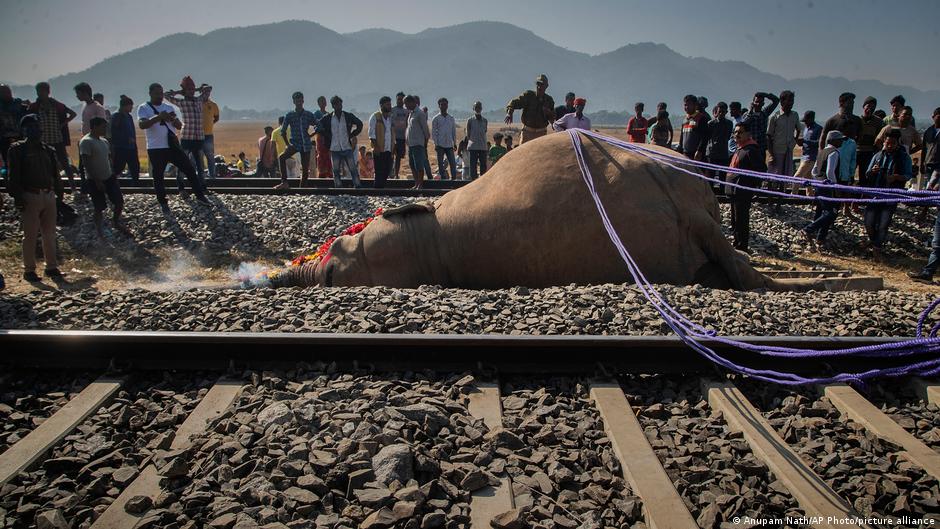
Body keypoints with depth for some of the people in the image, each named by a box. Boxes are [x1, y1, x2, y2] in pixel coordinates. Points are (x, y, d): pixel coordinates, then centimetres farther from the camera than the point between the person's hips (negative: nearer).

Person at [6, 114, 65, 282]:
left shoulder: (49, 150, 13)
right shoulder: (18, 150, -2)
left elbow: (56, 175, 18)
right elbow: (13, 177, -6)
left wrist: (59, 194, 12)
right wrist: (18, 197, -13)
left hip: (49, 195, 5)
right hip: (30, 197, -5)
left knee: (50, 233, 9)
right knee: (30, 235, 0)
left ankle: (51, 267, 18)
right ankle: (29, 270, 9)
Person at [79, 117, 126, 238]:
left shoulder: (104, 141, 10)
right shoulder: (86, 142, -16)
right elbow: (86, 163, -20)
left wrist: (112, 174, 14)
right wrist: (97, 181, -21)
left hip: (109, 177, 7)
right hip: (95, 181, -7)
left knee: (119, 202, 5)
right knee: (99, 208, 1)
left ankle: (117, 222, 28)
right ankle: (100, 231, 17)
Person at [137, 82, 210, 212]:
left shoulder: (168, 107, 11)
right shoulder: (143, 108, -3)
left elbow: (179, 126, 8)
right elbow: (141, 124, -20)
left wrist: (173, 119, -15)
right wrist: (158, 117, -32)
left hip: (172, 146, 4)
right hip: (156, 149, -4)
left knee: (189, 168, 2)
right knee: (158, 176, 3)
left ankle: (199, 195, 13)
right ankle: (163, 203, 16)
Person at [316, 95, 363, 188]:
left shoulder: (348, 116, 4)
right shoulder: (327, 118, 1)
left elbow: (359, 124, 16)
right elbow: (318, 126, 10)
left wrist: (352, 135, 9)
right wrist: (327, 137, 5)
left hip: (347, 147, 0)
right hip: (334, 149, 0)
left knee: (353, 168, -3)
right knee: (336, 170, 2)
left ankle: (357, 185, 2)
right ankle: (338, 187, 9)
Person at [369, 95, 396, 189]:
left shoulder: (391, 118, 16)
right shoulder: (375, 117, -3)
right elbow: (371, 133, -8)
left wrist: (394, 145, 10)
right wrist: (375, 146, -16)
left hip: (389, 150, 6)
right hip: (379, 150, -6)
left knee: (387, 170, 5)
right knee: (379, 171, -5)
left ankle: (382, 187, 15)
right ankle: (377, 188, 1)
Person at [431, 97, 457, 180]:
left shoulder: (451, 118, 12)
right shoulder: (436, 119, 2)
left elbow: (454, 131, 16)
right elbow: (433, 132, 0)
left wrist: (455, 142, 10)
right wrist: (436, 144, -8)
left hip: (449, 144, 3)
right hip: (440, 145, -2)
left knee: (453, 163, -3)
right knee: (440, 164, -1)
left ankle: (454, 178, 2)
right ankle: (443, 179, 4)